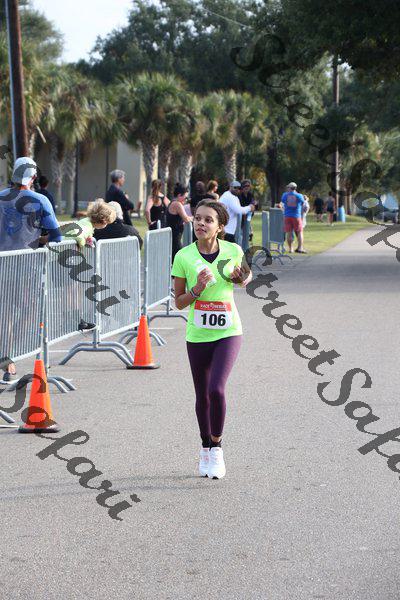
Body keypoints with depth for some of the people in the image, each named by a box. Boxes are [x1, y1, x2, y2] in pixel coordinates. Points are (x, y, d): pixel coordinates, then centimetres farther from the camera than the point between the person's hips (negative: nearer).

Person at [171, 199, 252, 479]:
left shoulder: (233, 251, -4)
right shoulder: (184, 257, -7)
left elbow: (243, 276, 17)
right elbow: (179, 301, -2)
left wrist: (244, 279, -6)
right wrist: (198, 289, -20)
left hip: (228, 332, -1)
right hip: (197, 335, 1)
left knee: (216, 389, -18)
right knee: (202, 396, 11)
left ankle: (217, 447, 2)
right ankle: (206, 449, 34)